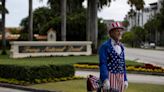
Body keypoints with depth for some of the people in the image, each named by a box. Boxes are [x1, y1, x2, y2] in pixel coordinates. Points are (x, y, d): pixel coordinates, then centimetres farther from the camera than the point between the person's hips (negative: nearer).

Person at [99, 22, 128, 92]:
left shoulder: (121, 47, 14)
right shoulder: (105, 46, -8)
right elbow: (102, 64, -16)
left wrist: (125, 80, 12)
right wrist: (105, 80, -26)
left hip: (120, 78, 7)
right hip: (109, 77, -7)